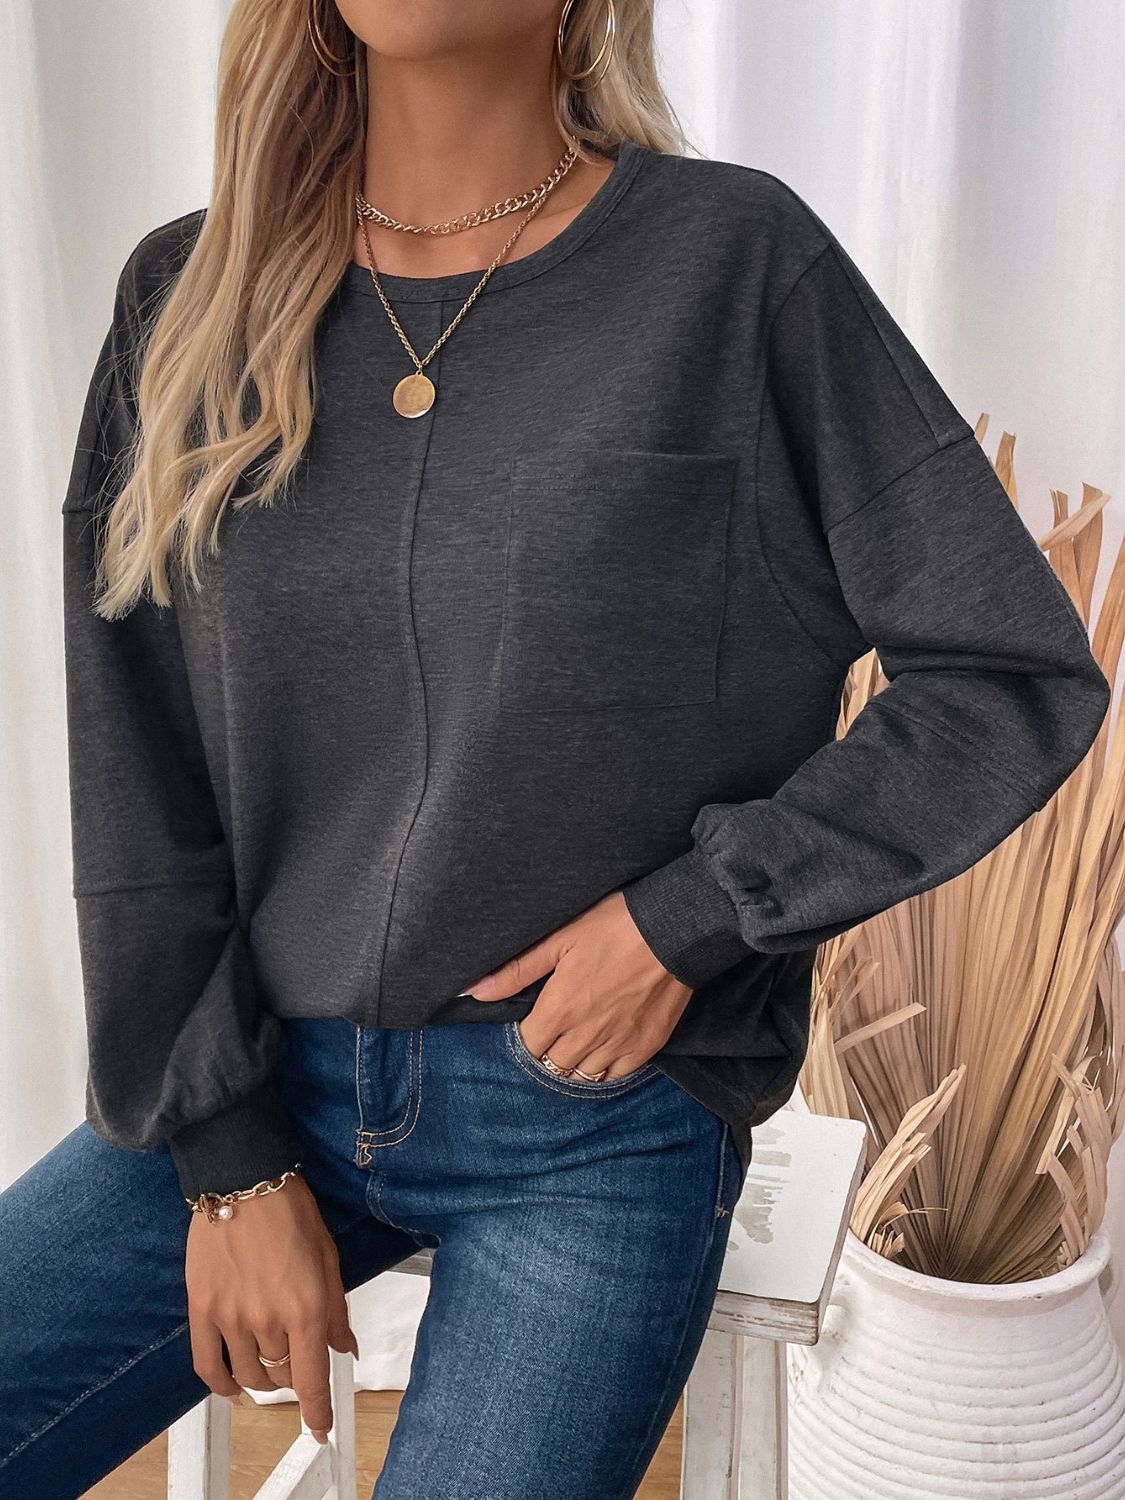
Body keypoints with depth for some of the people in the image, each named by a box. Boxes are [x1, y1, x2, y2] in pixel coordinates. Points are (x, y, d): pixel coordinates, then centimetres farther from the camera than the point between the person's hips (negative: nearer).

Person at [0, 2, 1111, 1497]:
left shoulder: (737, 264, -8)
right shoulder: (189, 298, 1)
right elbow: (139, 782, 1)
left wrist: (693, 915, -13)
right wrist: (227, 1157, -3)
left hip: (607, 1115, -2)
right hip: (267, 1084, 3)